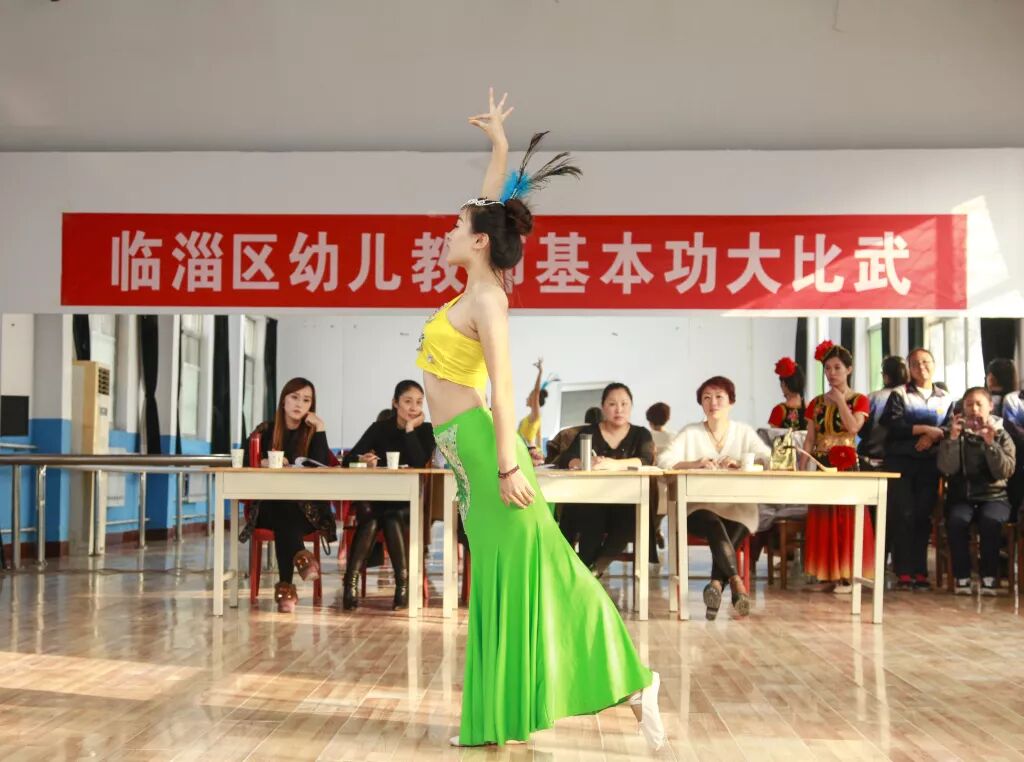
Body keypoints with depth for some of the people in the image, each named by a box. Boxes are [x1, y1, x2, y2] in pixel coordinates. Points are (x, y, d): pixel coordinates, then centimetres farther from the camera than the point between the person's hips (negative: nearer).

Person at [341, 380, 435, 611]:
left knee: (391, 517, -33)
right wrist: (361, 459, -30)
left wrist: (410, 429, -16)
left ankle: (403, 582, -33)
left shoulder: (425, 430, 1)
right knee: (371, 517, -32)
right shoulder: (380, 428, 2)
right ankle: (351, 580, -38)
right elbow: (348, 459, -7)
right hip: (375, 499, 1)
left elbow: (419, 464, -18)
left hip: (408, 504, -1)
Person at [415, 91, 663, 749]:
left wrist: (508, 465, -23)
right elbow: (491, 208, 24)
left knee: (537, 569, -9)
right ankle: (499, 715, 14)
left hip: (481, 444, -9)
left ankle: (632, 681, -5)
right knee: (496, 582, 8)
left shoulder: (487, 299, -13)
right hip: (468, 452, 9)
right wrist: (499, 145, 28)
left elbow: (503, 386, -19)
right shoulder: (479, 286, 10)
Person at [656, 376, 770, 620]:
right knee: (715, 526, -34)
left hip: (737, 509, 1)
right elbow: (663, 460, -3)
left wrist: (740, 463, -22)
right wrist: (694, 464, -20)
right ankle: (737, 584, -40)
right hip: (698, 508, -1)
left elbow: (768, 460, -3)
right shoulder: (690, 433, 11)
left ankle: (716, 585, -27)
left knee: (731, 534, -31)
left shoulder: (744, 432, 13)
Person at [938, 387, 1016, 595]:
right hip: (961, 496, 1)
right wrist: (953, 438, -18)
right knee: (957, 520, -32)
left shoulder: (1001, 435, 7)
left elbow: (1006, 471, -8)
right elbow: (946, 468, -7)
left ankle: (989, 577, -21)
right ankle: (962, 577, -21)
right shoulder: (956, 433, 9)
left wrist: (990, 443, -18)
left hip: (994, 496, -1)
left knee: (990, 520, -34)